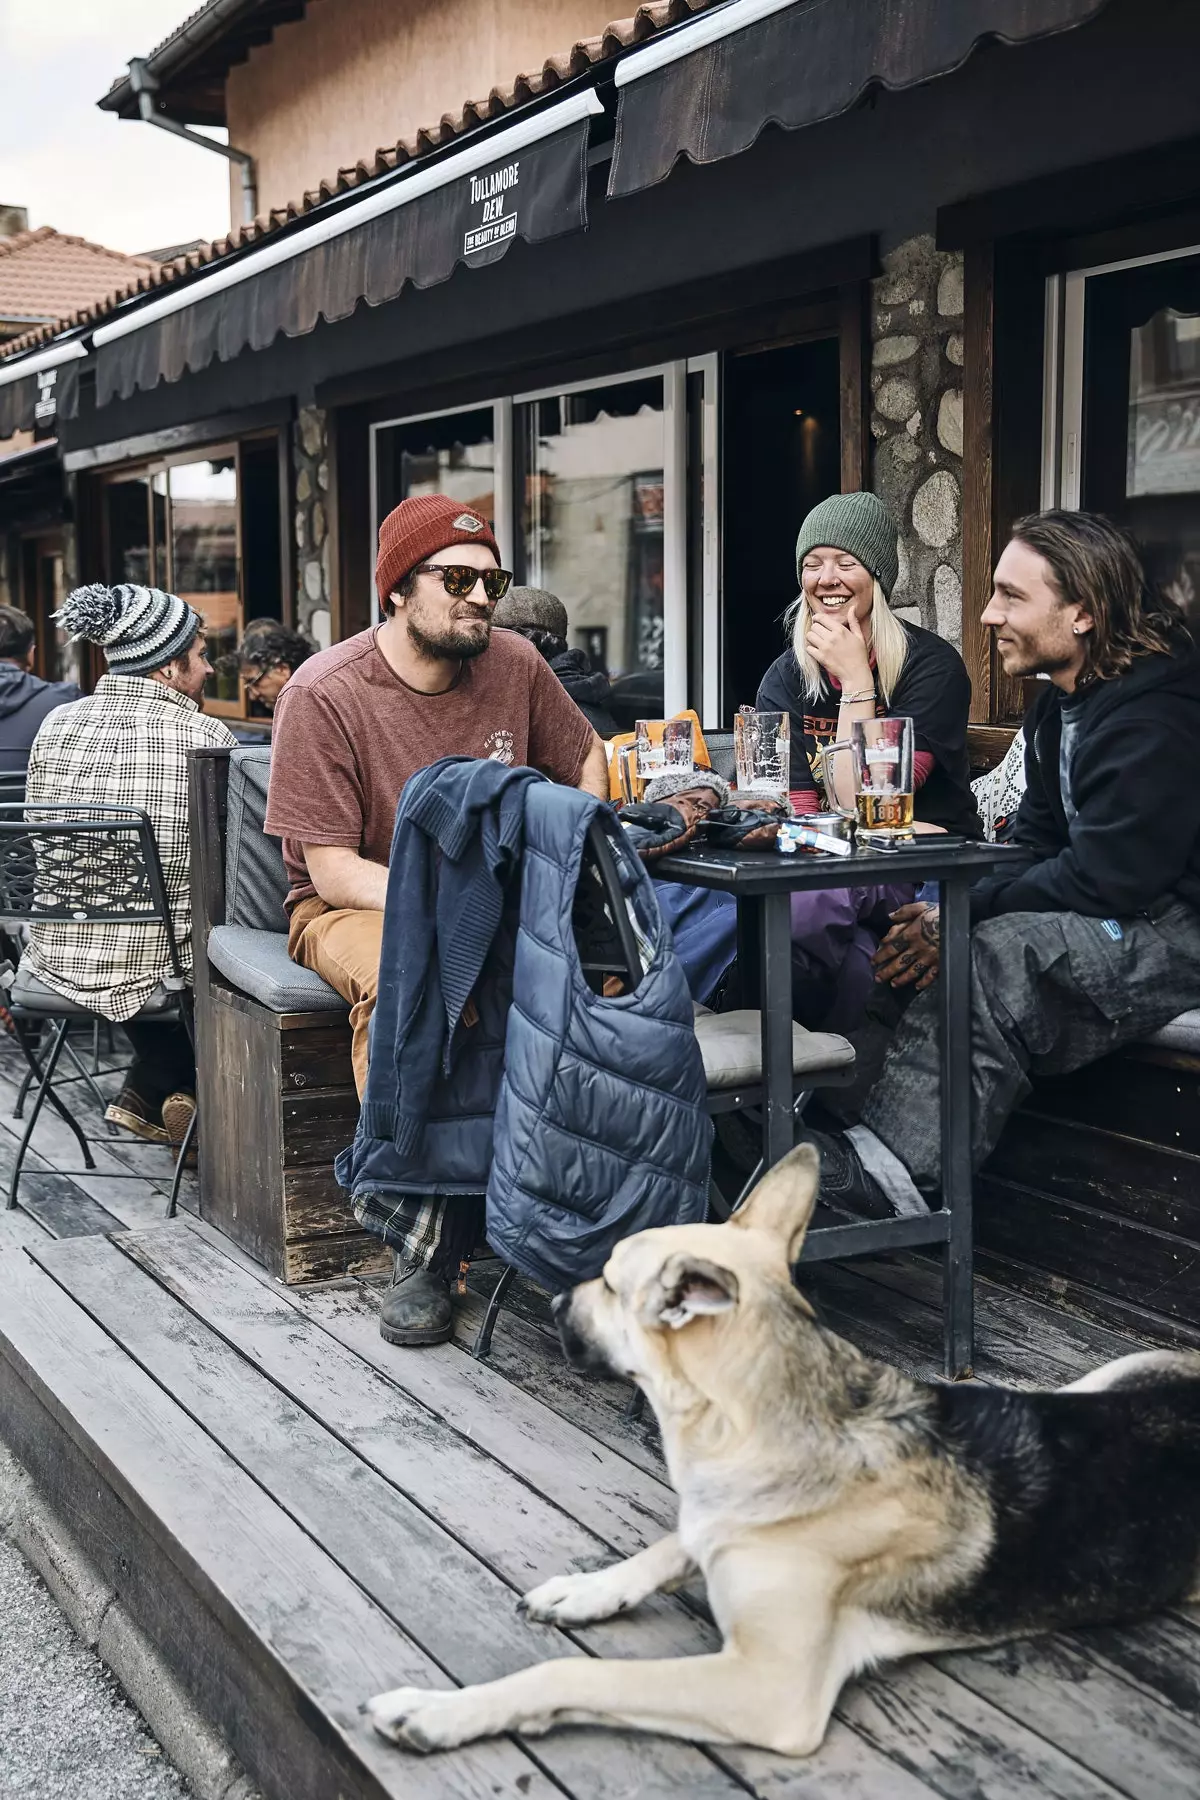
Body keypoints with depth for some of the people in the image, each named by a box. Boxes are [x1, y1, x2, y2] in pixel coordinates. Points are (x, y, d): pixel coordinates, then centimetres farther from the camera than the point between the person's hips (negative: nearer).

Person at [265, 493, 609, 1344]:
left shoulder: (513, 663, 0)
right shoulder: (324, 693, -14)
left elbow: (587, 756, 19)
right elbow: (332, 868, -16)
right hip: (356, 907, -4)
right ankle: (423, 1247, -26)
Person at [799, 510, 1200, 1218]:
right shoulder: (1063, 703, 13)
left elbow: (1103, 879, -24)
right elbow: (1036, 846, 12)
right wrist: (957, 918, -7)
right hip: (1123, 923, 10)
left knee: (1006, 952, -30)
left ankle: (888, 1167, -32)